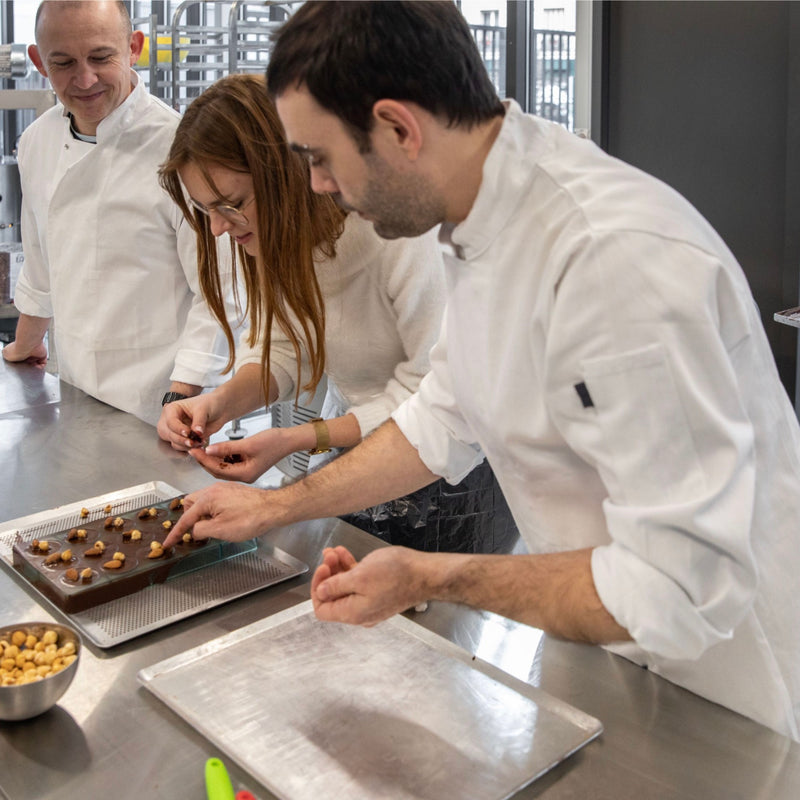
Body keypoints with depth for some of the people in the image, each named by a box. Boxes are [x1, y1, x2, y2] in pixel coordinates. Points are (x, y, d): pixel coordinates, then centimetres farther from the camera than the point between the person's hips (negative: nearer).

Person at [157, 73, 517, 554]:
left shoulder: (402, 228, -30)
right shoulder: (276, 233, -7)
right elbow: (283, 346, 1)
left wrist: (299, 439, -30)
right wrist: (222, 402, -19)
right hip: (354, 444, 6)